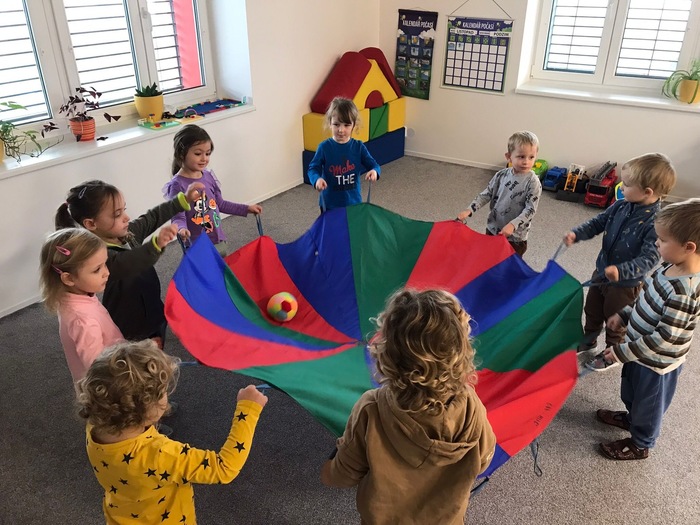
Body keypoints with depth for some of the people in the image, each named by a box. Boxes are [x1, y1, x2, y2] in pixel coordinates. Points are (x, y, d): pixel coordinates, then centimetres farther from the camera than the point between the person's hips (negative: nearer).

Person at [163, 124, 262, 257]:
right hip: (197, 246, -6)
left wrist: (246, 208, 15)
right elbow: (178, 217, -18)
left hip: (218, 240, 7)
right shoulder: (177, 185, -16)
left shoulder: (208, 176, 2)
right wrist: (181, 229, -39)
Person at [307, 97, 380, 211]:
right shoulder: (324, 147, -9)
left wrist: (374, 171, -27)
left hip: (354, 203, 2)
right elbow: (313, 168, -9)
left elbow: (373, 165, -2)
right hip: (330, 204, -1)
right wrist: (317, 179, -32)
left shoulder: (359, 147, -5)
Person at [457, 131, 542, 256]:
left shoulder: (533, 182, -17)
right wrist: (469, 210, -8)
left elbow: (530, 210, -19)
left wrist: (512, 225, -31)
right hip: (493, 228, 5)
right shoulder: (501, 175, -4)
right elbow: (486, 194, 2)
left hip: (515, 236, -4)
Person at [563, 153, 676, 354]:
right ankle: (587, 342, 53)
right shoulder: (622, 206, -10)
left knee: (615, 322, 18)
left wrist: (621, 271, -47)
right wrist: (576, 234, -15)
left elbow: (649, 259, -33)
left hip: (625, 284, -6)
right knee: (592, 311, 27)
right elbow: (598, 222, 1)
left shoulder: (656, 223, -30)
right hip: (601, 273, 6)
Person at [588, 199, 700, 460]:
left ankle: (641, 444, 43)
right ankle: (632, 417, 59)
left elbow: (665, 339, -31)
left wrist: (623, 351, -25)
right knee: (631, 390, 32)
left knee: (648, 402, 18)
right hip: (639, 348, 8)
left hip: (656, 361, -8)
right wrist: (624, 314, 11)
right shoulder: (671, 267, -10)